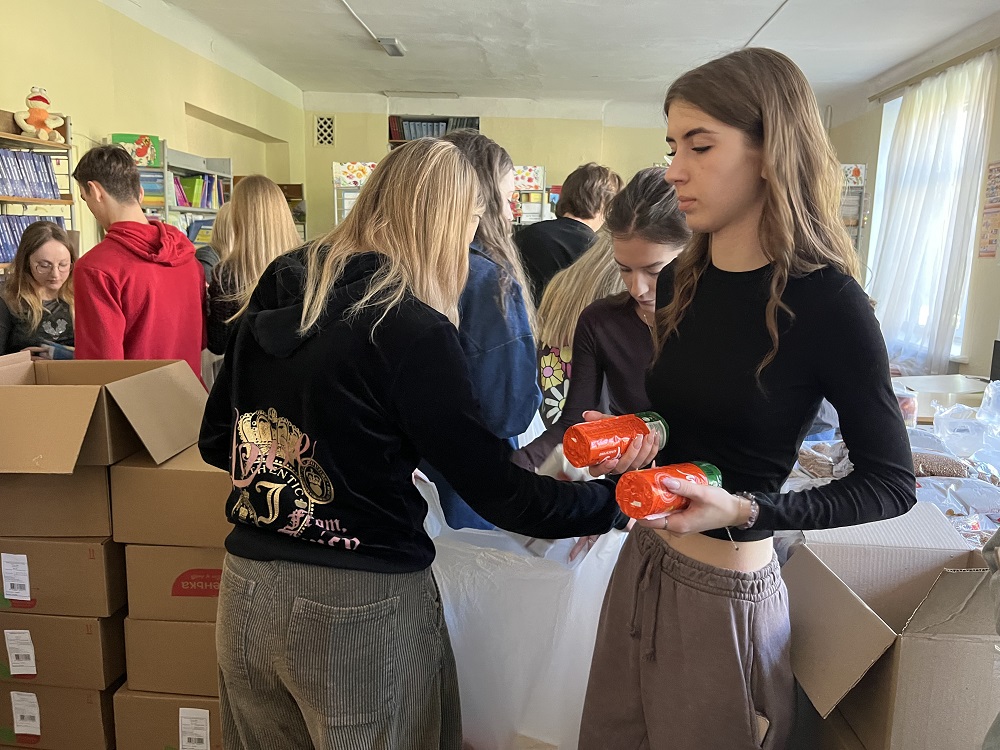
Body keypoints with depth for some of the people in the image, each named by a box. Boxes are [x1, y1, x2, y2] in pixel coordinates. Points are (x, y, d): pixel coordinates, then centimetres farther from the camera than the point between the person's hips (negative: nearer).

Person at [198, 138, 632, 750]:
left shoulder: (274, 295, 1)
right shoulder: (413, 331, -19)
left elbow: (217, 442, 9)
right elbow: (496, 489, -16)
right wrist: (616, 501, -4)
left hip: (249, 588, 6)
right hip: (361, 607, -6)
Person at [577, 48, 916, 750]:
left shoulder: (826, 301, -19)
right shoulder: (680, 283, 0)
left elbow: (892, 484, -11)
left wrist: (743, 510, -23)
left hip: (726, 596, -6)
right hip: (643, 560, 6)